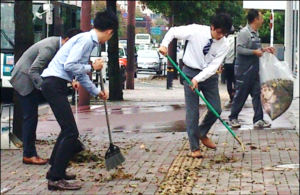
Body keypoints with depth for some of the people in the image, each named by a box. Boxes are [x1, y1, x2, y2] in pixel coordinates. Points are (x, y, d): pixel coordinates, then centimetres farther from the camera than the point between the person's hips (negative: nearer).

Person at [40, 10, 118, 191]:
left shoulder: (89, 41, 17)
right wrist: (92, 67, -9)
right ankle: (56, 179, -8)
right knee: (71, 132, -10)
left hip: (56, 85, 10)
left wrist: (97, 91, 26)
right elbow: (69, 65, -22)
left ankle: (55, 171, 29)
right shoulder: (86, 40, -14)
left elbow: (80, 74, 23)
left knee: (67, 130, 20)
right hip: (54, 84, -10)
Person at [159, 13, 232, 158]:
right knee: (192, 111, -3)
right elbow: (173, 31, -6)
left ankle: (202, 134, 31)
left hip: (209, 75, 3)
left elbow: (214, 66, -16)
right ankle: (194, 147, 5)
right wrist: (164, 44, -21)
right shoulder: (196, 30, -18)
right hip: (190, 72, -3)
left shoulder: (224, 44, -11)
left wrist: (198, 79, -26)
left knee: (216, 109, 3)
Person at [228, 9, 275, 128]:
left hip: (254, 70, 9)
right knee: (241, 95, 1)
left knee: (257, 94, 5)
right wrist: (255, 52, -22)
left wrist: (263, 49, 9)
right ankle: (233, 118, 15)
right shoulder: (244, 33, -16)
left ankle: (258, 120, 6)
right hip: (244, 70, -9)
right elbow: (239, 49, -23)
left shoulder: (255, 33, 12)